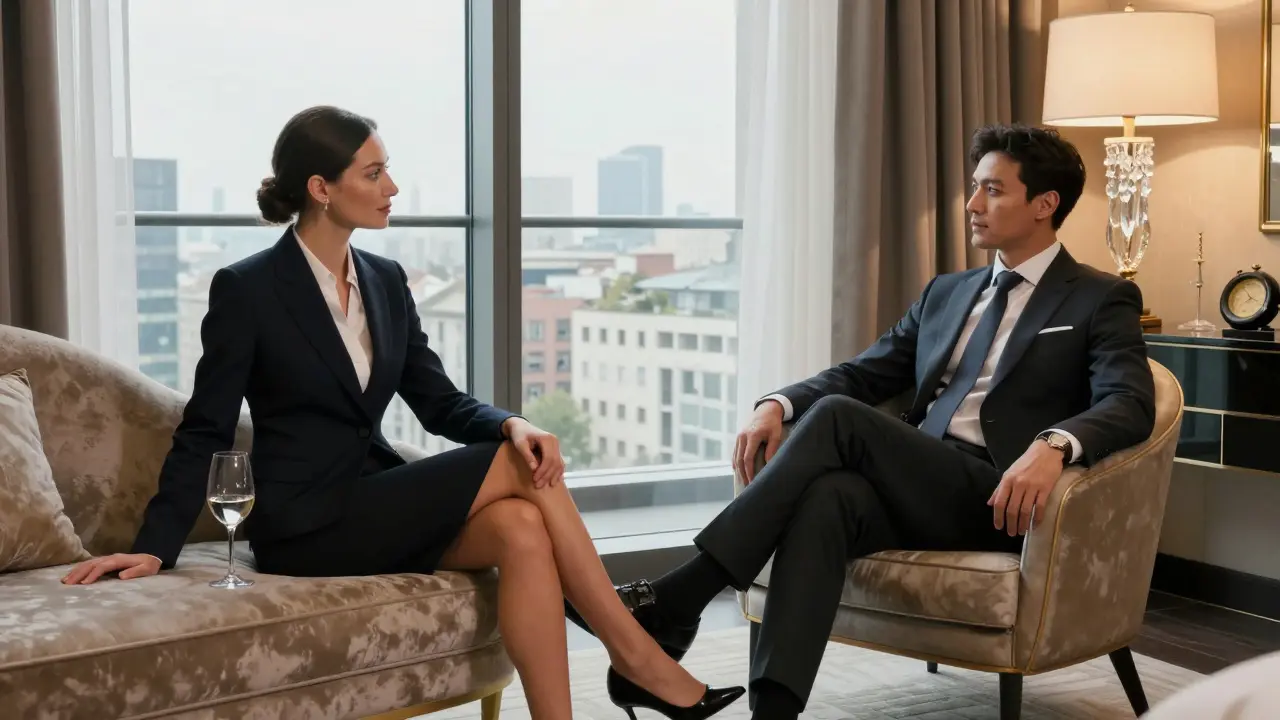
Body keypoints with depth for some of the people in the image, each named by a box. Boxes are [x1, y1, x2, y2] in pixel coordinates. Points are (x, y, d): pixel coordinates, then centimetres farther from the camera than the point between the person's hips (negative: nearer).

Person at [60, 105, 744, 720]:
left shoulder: (385, 280, 9)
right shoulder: (246, 289, -8)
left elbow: (441, 402, 7)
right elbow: (205, 430, -4)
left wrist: (510, 422, -13)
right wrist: (156, 546, -10)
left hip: (383, 505, 6)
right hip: (308, 524, -6)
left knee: (522, 529, -26)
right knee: (520, 467, -20)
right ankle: (638, 658, -13)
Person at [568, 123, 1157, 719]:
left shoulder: (1100, 301, 6)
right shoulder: (946, 292, 24)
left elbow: (1130, 403, -10)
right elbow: (862, 374, 18)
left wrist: (1054, 445, -32)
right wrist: (779, 403, -4)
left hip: (996, 496, -5)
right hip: (913, 487, 5)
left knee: (839, 418, -28)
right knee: (827, 497, -33)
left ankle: (677, 599, -28)